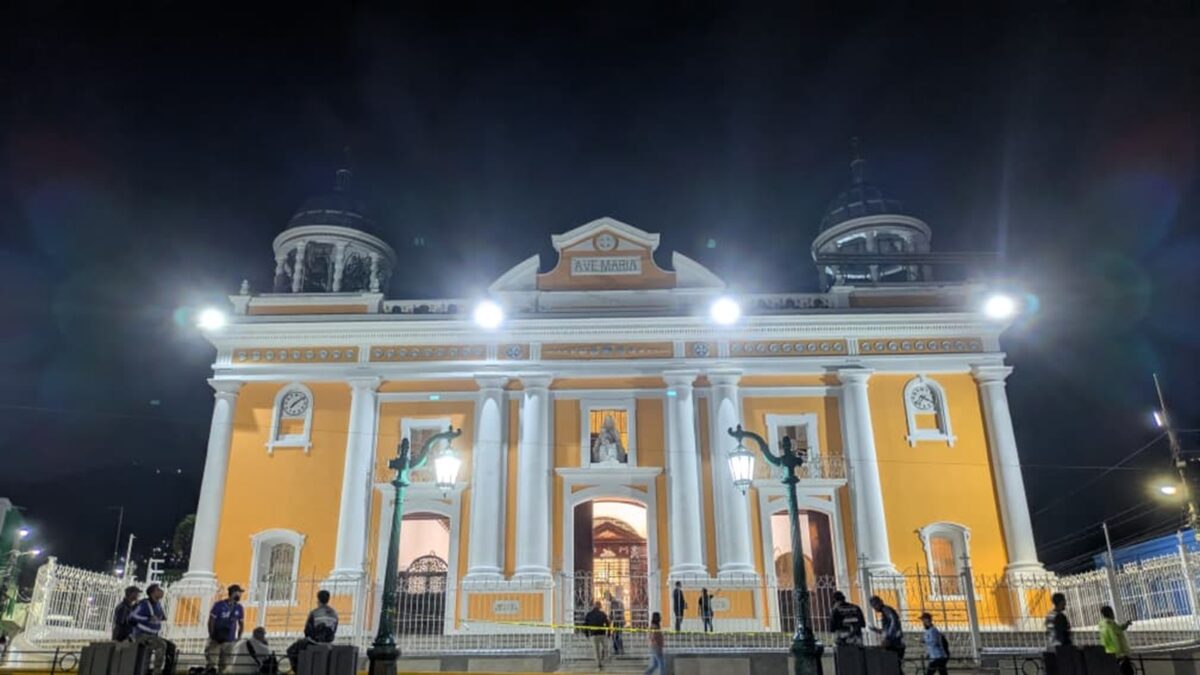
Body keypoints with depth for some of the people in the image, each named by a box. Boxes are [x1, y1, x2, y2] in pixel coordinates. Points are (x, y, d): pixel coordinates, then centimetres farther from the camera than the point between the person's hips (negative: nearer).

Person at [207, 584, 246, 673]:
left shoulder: (239, 608, 3)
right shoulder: (219, 605, -7)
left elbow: (241, 624, 13)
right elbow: (211, 621, -3)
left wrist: (239, 637, 6)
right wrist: (212, 636, -6)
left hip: (229, 641, 3)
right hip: (216, 639, -3)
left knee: (224, 665, 4)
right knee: (211, 664, -7)